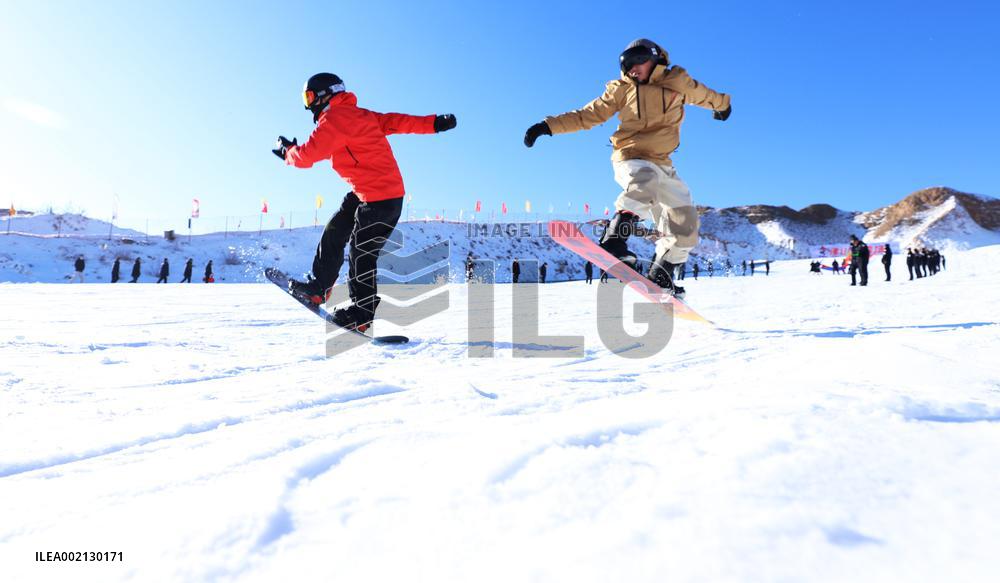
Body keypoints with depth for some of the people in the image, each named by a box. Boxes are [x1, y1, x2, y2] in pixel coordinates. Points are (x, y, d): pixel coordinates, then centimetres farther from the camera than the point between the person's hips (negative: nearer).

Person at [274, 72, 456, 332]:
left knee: (362, 253, -3)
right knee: (334, 233, 13)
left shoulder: (333, 119, -12)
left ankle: (362, 314, 9)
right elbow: (392, 121, 15)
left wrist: (288, 150, 10)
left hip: (381, 198, -11)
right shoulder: (357, 114, 17)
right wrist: (434, 123, 13)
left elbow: (306, 156, -13)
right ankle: (318, 287, 25)